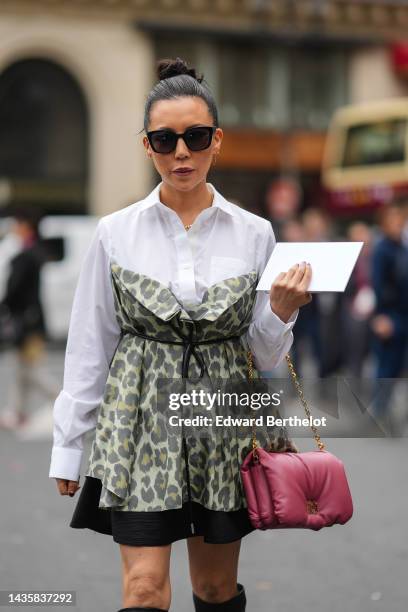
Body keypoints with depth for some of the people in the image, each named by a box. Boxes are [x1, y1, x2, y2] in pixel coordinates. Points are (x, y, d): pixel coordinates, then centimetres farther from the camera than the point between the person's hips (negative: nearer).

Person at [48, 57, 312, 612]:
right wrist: (68, 446, 6)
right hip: (141, 417, -1)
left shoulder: (253, 234, 3)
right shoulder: (116, 233, 0)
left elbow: (266, 357, 6)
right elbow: (89, 347, 5)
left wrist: (281, 311, -14)